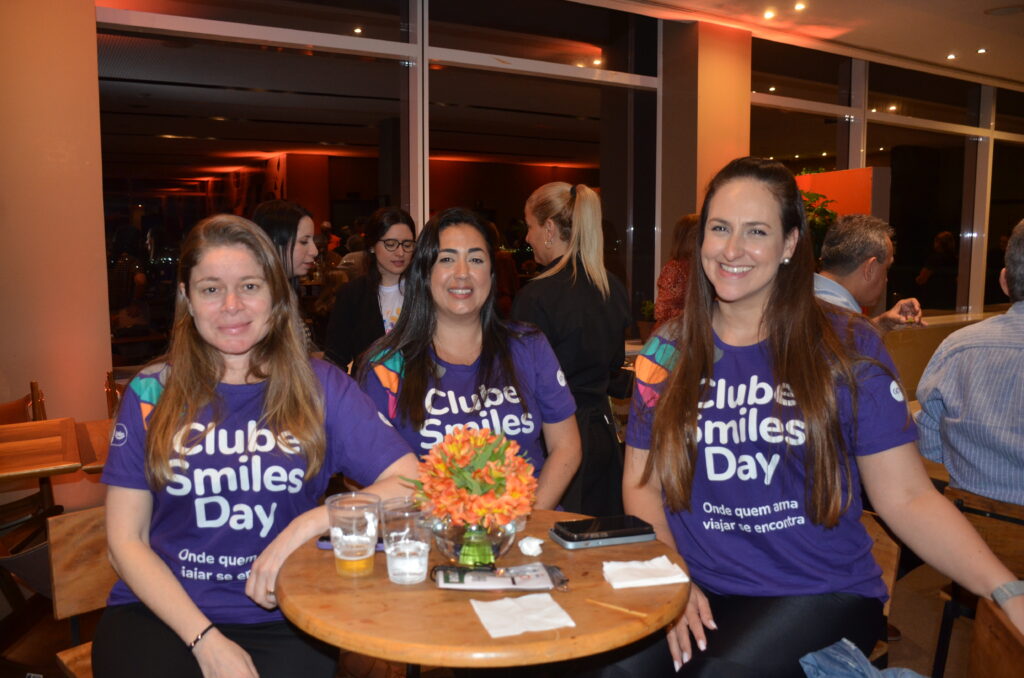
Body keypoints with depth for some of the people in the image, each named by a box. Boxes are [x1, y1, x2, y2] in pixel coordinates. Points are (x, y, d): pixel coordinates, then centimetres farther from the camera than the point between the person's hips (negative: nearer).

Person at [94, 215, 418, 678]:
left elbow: (412, 484, -6)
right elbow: (126, 541, 2)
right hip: (161, 611, 0)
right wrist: (206, 640, -9)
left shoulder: (320, 386, 1)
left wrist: (309, 523, -18)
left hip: (283, 618, 0)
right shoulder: (152, 391, 3)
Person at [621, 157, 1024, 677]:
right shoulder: (669, 351, 3)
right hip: (701, 592, 2)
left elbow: (906, 497, -4)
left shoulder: (848, 349, -3)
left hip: (822, 594, -1)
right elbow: (643, 482, 5)